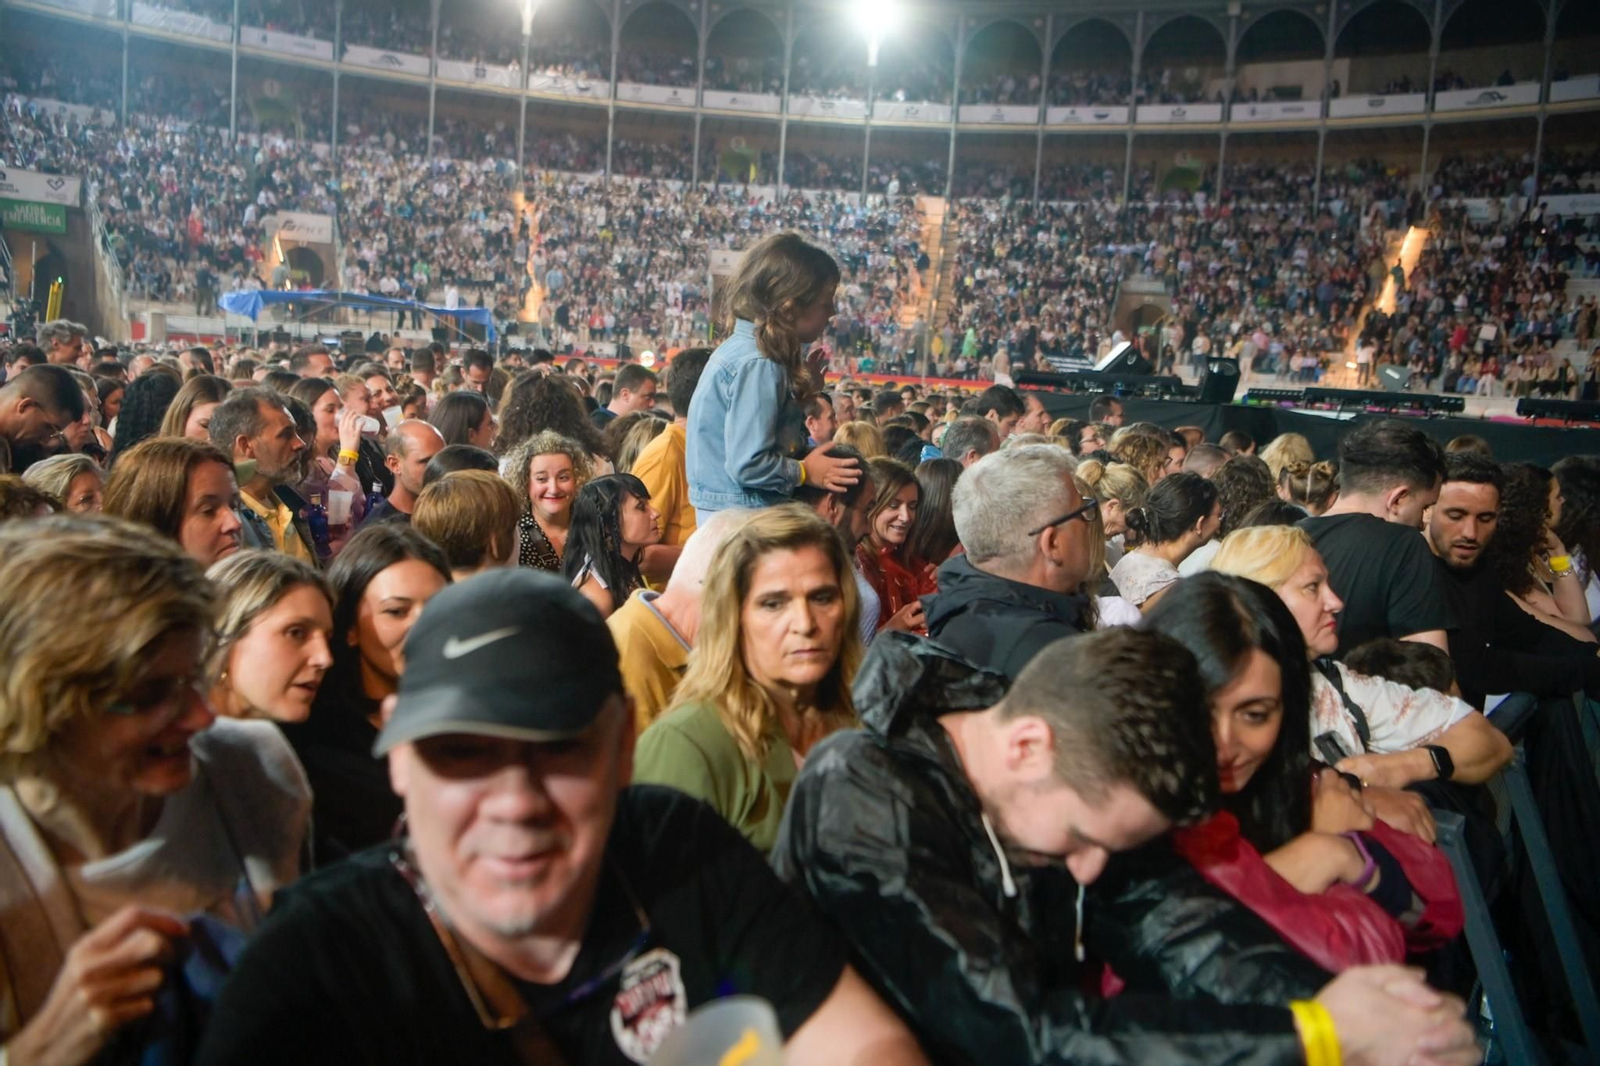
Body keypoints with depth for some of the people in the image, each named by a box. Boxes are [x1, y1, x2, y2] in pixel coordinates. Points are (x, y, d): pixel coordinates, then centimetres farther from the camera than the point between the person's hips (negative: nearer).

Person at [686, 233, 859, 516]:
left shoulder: (742, 347, 9)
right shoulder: (758, 364, -20)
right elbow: (749, 464, -24)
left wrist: (801, 393, 8)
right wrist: (805, 471, -10)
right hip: (742, 518, -10)